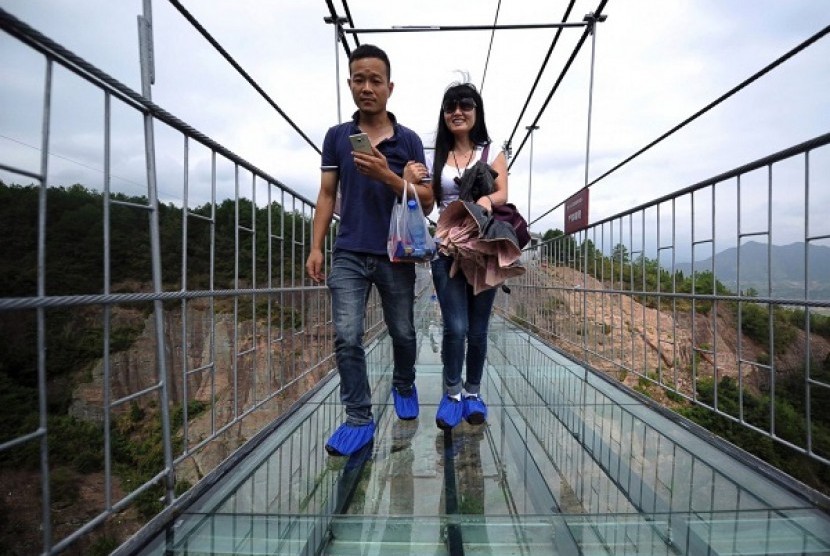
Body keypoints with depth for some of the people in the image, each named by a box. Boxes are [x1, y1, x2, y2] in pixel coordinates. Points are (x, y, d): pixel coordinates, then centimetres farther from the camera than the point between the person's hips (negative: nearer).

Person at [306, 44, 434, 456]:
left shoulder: (408, 140, 3)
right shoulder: (336, 136, 9)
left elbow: (426, 201, -2)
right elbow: (327, 195, 9)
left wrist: (387, 176, -18)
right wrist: (316, 247, 1)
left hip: (396, 255, 0)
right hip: (349, 255, 1)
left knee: (403, 333, 11)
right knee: (346, 337, -5)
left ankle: (404, 386, 40)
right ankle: (358, 419, 10)